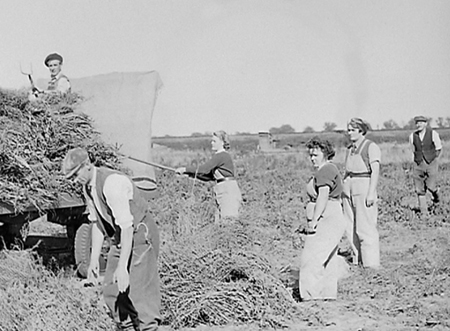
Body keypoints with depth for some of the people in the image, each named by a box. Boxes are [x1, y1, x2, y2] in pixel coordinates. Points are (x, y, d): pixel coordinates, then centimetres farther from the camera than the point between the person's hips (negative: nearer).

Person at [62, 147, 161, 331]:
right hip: (120, 238, 9)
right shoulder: (87, 187, 2)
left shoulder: (111, 183, -27)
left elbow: (127, 226, -30)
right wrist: (94, 259, 8)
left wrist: (122, 267, -32)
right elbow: (97, 223, 12)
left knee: (139, 291, -12)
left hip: (141, 234, -9)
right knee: (111, 289, 8)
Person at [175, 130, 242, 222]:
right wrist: (190, 174, 14)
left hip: (228, 191, -10)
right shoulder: (219, 156, 20)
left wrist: (185, 169, -12)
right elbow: (209, 176, 22)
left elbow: (204, 169, -19)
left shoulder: (221, 156, -11)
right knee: (219, 222, 7)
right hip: (224, 191, 10)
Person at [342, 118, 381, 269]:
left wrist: (371, 193, -19)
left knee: (365, 227, -8)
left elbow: (375, 171, -13)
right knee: (351, 228, 7)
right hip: (349, 188, 8)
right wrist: (343, 191, 16)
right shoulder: (350, 149, 16)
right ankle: (358, 261, 15)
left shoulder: (371, 147, -6)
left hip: (364, 187, -8)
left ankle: (372, 264, -3)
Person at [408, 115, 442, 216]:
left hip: (431, 163, -2)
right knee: (420, 190, -1)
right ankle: (424, 213, 7)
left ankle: (435, 193, 26)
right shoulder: (412, 136, 1)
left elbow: (438, 148, 8)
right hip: (418, 165, 2)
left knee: (430, 186, -12)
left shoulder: (433, 134, -7)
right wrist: (416, 160, 12)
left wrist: (432, 158, 8)